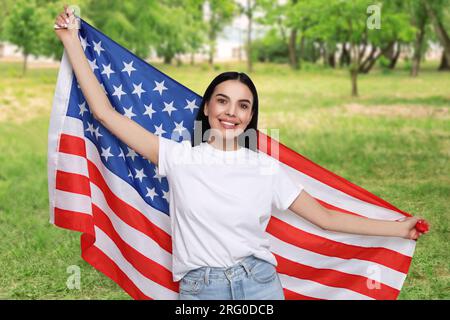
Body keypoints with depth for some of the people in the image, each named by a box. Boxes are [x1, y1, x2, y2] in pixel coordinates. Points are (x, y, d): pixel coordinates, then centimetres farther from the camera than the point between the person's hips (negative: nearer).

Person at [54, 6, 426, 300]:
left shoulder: (266, 168, 3)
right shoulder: (178, 158, 0)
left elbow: (326, 217, 8)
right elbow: (106, 112, -1)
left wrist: (399, 228, 9)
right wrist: (72, 42, 0)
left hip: (260, 284, 1)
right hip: (199, 291, -1)